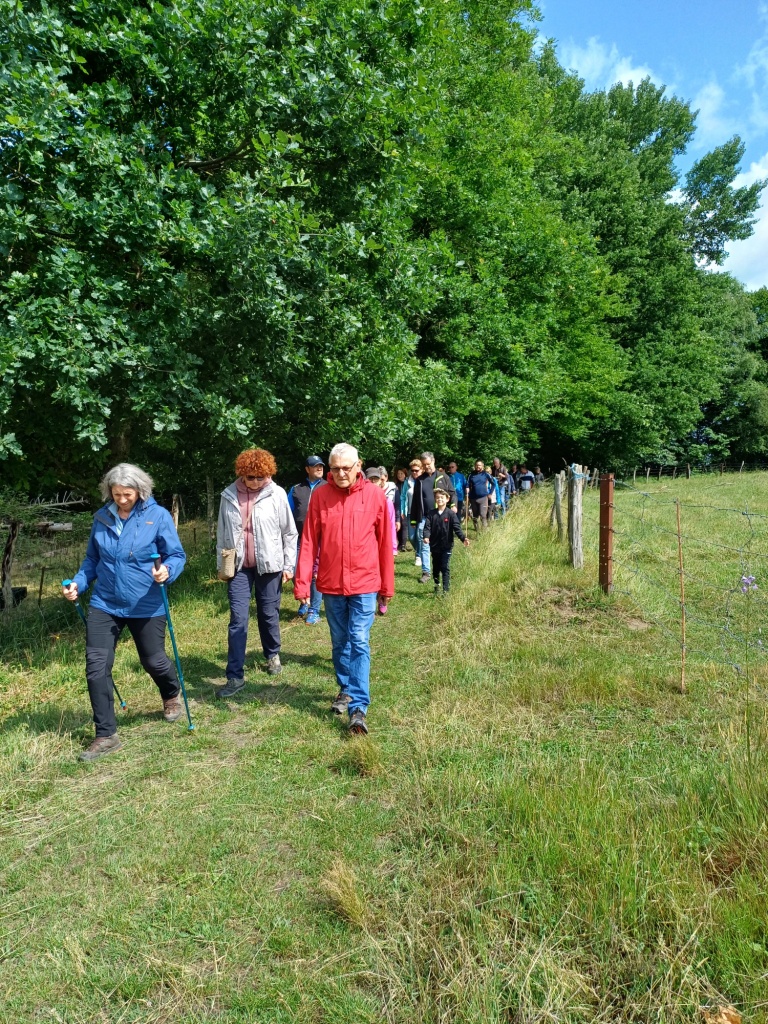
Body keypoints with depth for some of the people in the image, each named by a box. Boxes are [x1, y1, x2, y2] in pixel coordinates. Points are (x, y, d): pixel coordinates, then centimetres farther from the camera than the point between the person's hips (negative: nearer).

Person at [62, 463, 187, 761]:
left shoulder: (158, 515, -10)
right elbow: (92, 559, 12)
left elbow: (177, 555, -9)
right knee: (96, 666, -4)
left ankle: (171, 697, 46)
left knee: (154, 661, 12)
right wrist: (78, 583, -4)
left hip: (146, 606, -3)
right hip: (104, 604, 3)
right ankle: (106, 735, 10)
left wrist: (167, 571, -30)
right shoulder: (101, 517, 1)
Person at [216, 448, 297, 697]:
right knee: (238, 620, -2)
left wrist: (288, 565, 0)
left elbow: (289, 532, -1)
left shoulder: (276, 494, -7)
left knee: (269, 615, 12)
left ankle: (273, 655, 39)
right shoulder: (229, 495, -1)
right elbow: (222, 533, 9)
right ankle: (235, 676, 5)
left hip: (269, 565, -1)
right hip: (239, 567, 1)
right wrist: (221, 564, 11)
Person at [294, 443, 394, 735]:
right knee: (340, 642, 16)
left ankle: (358, 708, 0)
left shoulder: (375, 496, -5)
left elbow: (384, 543, 1)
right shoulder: (320, 496, -3)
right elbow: (309, 542, -3)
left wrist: (387, 586, 5)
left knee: (359, 643, -4)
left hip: (364, 584, -2)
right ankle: (346, 691, 35)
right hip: (331, 584, 2)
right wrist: (302, 582, -7)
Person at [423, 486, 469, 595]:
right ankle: (436, 586, 35)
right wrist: (426, 536, -26)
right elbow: (427, 527, -7)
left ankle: (446, 590, -2)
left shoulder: (451, 514, -6)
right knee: (436, 567, 17)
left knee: (445, 568, -4)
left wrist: (463, 538, -25)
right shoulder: (432, 514, 1)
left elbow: (457, 528, -11)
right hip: (434, 546, 3)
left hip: (446, 546, -3)